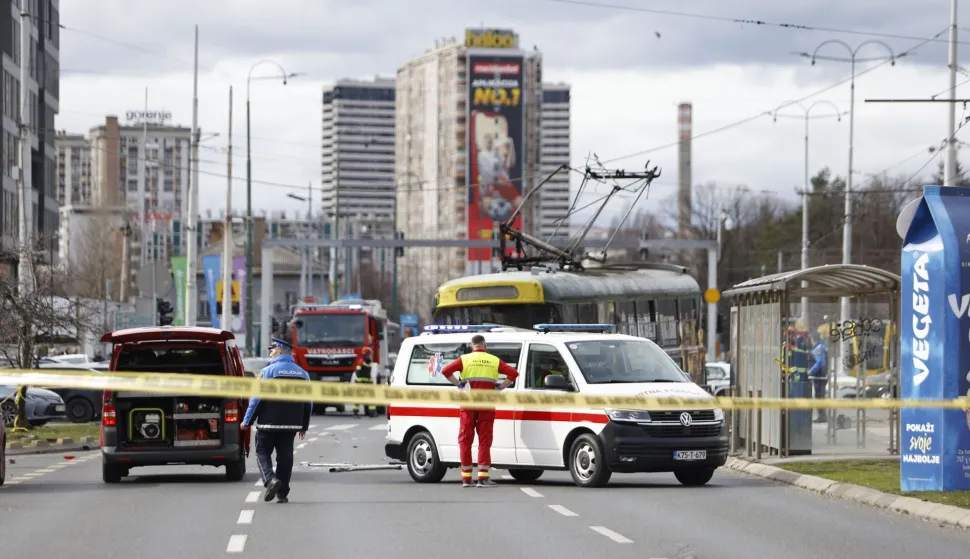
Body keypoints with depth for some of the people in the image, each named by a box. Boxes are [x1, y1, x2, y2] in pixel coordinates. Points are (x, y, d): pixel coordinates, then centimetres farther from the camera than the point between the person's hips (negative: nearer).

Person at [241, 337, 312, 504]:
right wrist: (304, 426, 20)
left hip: (269, 423, -5)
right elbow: (308, 403, 13)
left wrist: (247, 421, -3)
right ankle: (282, 493, 8)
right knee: (285, 456, 9)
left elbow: (257, 398, -11)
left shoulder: (268, 371, -9)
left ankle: (270, 479, -18)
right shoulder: (302, 373, 10)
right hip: (291, 424, 5)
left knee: (262, 452, 6)